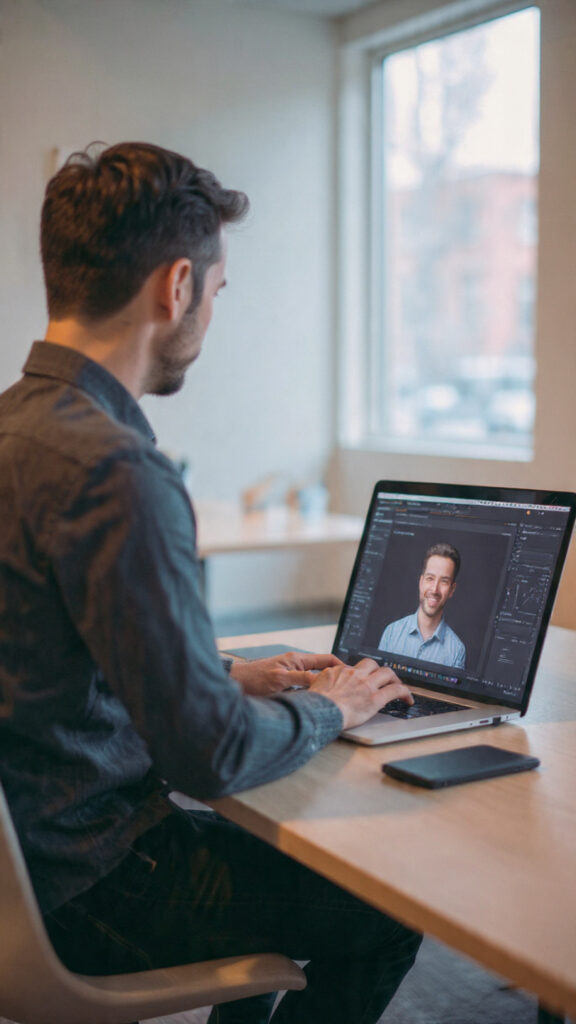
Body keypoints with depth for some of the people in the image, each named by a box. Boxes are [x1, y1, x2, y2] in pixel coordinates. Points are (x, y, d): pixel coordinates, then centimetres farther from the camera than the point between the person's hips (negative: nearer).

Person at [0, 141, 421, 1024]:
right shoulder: (115, 473, -29)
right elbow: (211, 754, -27)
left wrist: (228, 679, 11)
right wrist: (325, 707, -7)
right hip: (89, 892, -9)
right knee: (390, 913, 7)